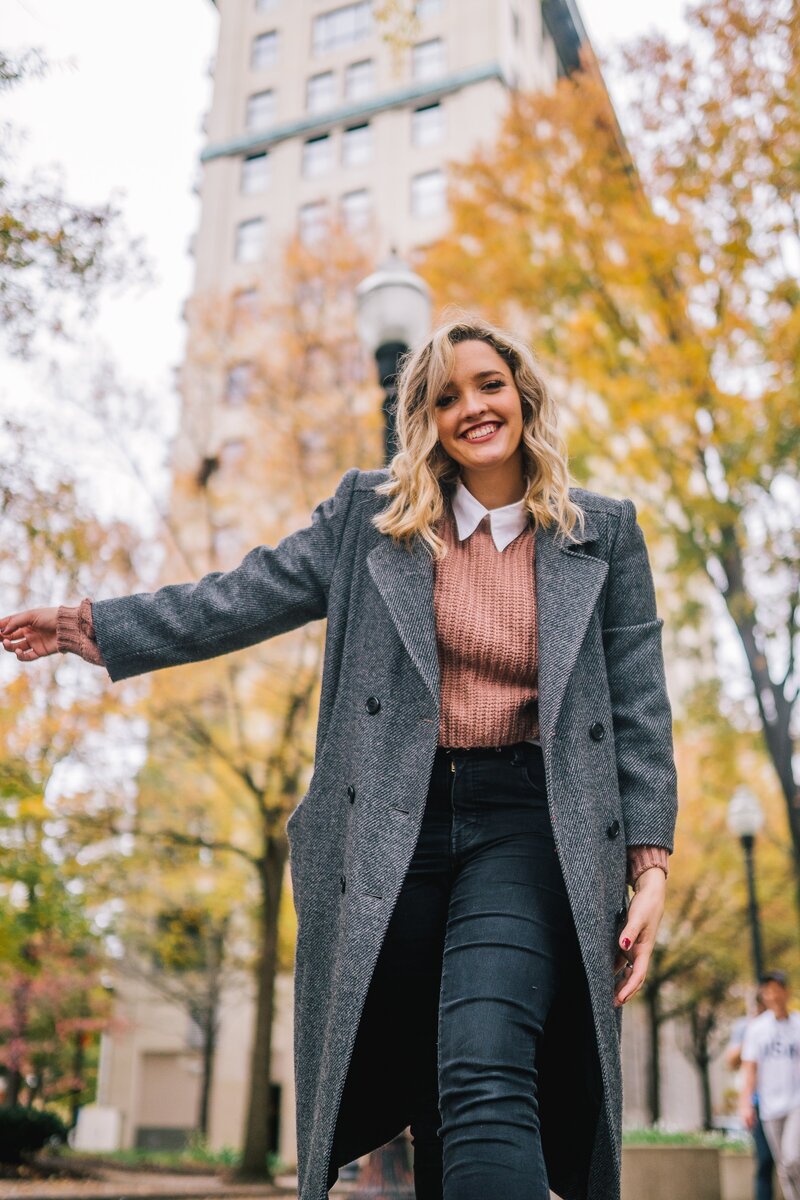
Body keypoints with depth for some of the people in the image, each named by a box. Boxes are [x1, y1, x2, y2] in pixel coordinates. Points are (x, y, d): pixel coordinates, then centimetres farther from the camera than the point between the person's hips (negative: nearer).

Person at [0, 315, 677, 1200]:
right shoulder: (369, 515, 8)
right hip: (396, 829, 2)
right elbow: (245, 601, 9)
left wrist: (650, 863, -2)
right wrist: (95, 627, 6)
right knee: (427, 1111, 8)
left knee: (484, 1075, -22)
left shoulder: (604, 535, 8)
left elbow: (639, 710, 6)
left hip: (527, 828, -1)